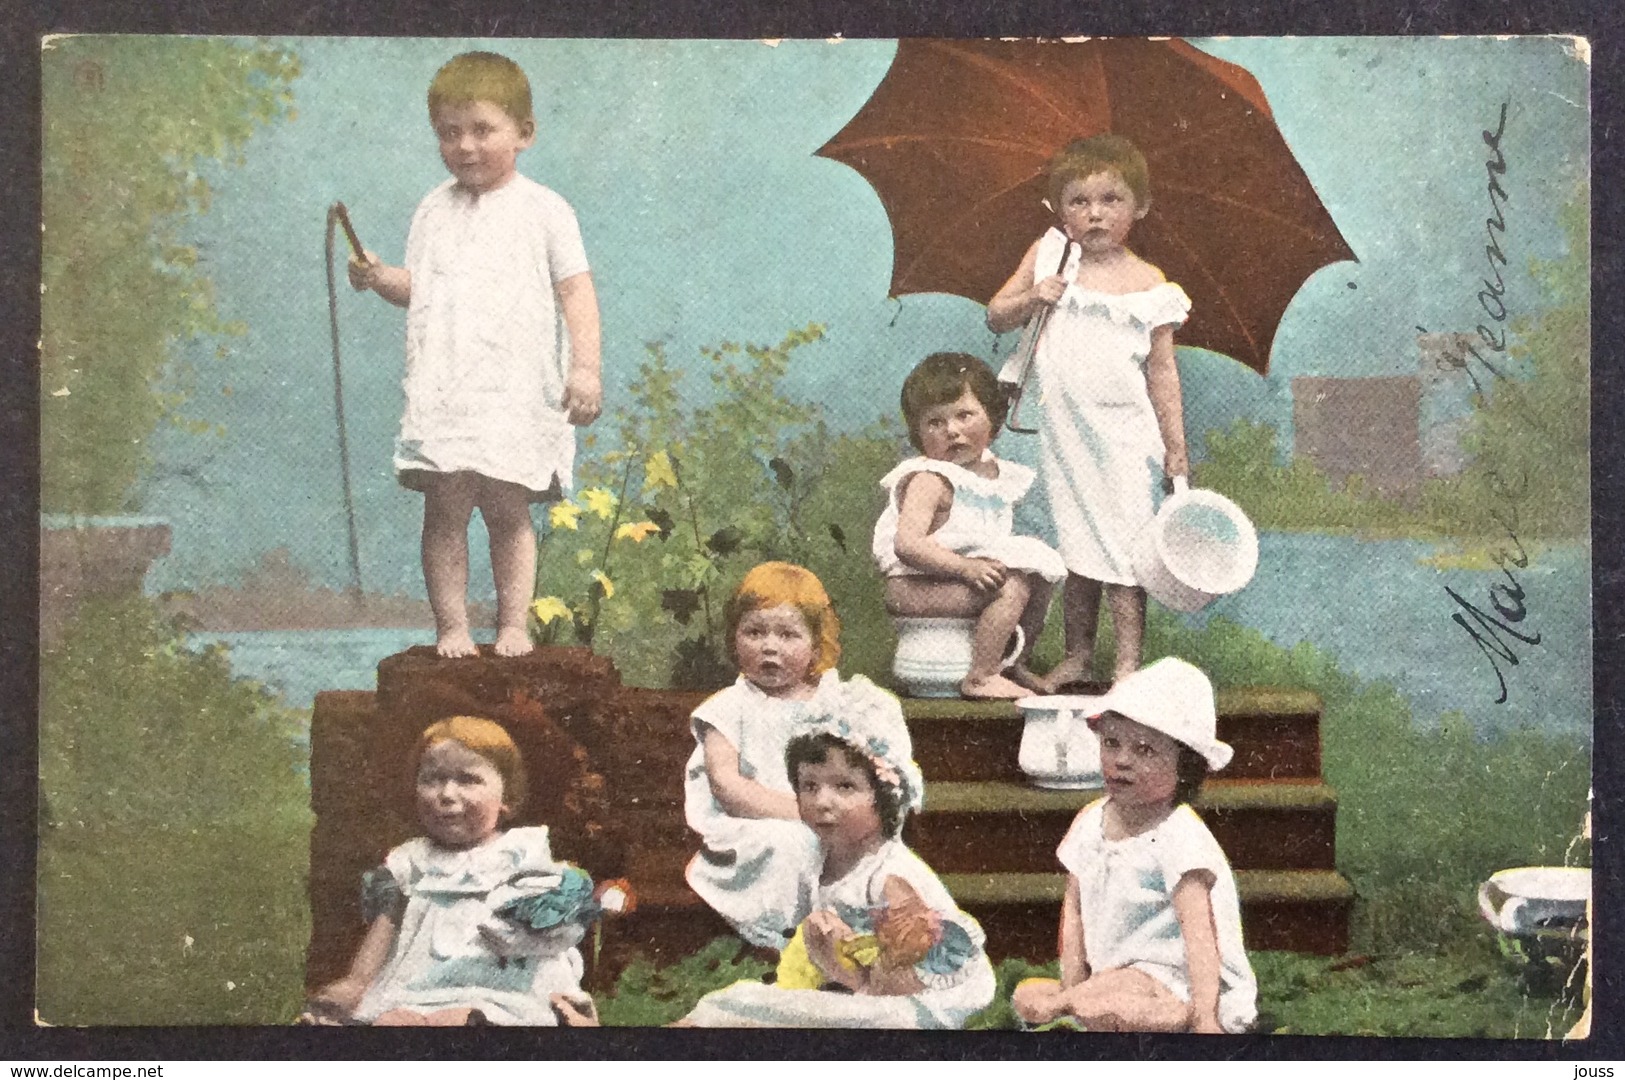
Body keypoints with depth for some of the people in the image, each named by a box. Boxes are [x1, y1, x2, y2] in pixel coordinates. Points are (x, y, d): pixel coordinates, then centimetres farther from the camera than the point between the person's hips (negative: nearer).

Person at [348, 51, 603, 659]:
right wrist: (379, 278, 0)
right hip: (441, 391, 3)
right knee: (444, 510, -3)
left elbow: (576, 291, 1)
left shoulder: (543, 211, 4)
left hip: (515, 390, -2)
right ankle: (451, 627, 4)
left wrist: (585, 365, -9)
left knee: (509, 512, 0)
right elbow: (416, 288, 21)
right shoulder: (434, 210, 16)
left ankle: (513, 625, 10)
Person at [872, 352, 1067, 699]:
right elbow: (908, 544, -28)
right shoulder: (928, 479, -17)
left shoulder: (996, 473, 10)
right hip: (913, 586, -9)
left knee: (1039, 580, 14)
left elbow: (992, 538, 20)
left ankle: (1017, 665, 24)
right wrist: (966, 568, -35)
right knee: (1011, 588, -24)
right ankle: (981, 678, -23)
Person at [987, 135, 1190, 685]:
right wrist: (1031, 297, -12)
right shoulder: (1048, 256, 4)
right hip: (1063, 432, 2)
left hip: (1122, 433, -2)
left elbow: (1162, 370, 2)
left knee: (1123, 543, -4)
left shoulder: (1146, 282, -1)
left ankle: (1128, 662, 1)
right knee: (1074, 546, 11)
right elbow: (995, 317, 10)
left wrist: (1175, 449, 1)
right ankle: (1078, 655, 21)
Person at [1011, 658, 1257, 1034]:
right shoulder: (1090, 823, 7)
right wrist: (1073, 987, -2)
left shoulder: (1179, 837, -16)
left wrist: (1203, 1017, -33)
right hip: (1117, 977, 8)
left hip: (1180, 985, -8)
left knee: (1099, 1007, -35)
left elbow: (1199, 932, -24)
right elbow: (1074, 910, 10)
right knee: (1026, 995, -7)